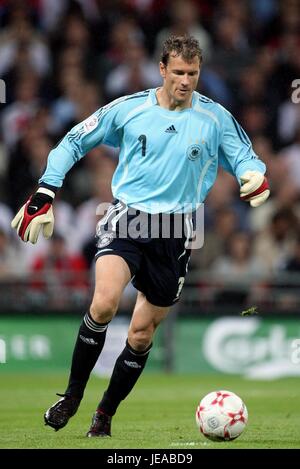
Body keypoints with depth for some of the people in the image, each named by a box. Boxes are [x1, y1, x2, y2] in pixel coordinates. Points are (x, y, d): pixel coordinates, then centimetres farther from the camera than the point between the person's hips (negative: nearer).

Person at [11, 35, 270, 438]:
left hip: (175, 231, 1)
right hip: (126, 216, -1)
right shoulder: (128, 109, -1)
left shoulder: (215, 118, 0)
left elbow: (245, 158, 10)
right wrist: (44, 196, 3)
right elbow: (74, 142, 9)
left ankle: (105, 414, 25)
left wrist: (256, 177, -15)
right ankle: (72, 396, -10)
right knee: (104, 303, -26)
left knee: (141, 334, 5)